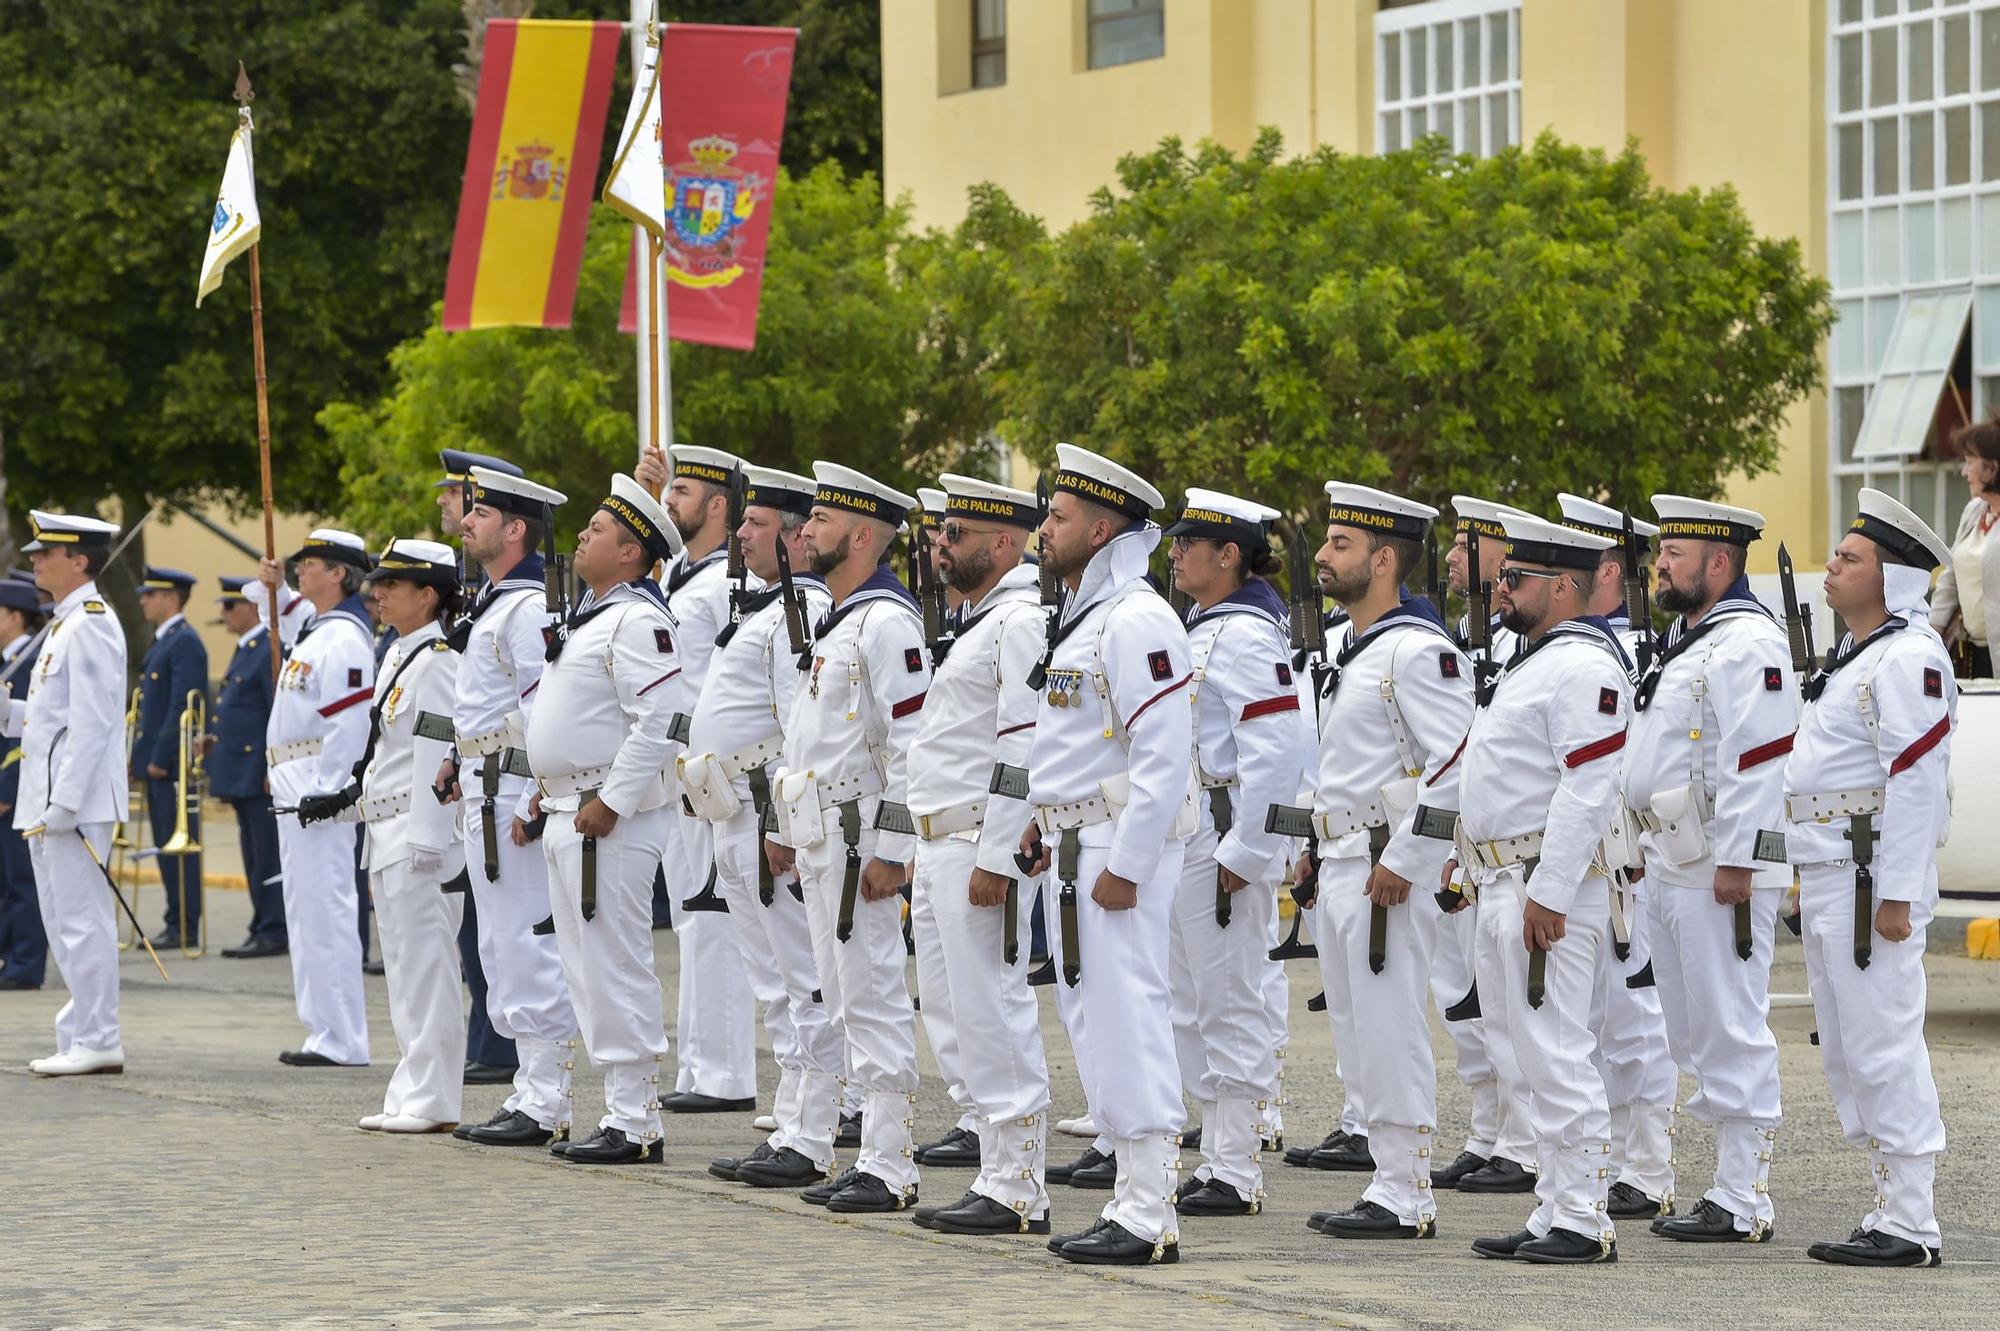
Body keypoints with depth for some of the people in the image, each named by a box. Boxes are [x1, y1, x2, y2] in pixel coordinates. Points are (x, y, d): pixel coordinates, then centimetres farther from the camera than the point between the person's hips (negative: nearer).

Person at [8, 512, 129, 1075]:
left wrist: (65, 801, -22)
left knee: (82, 920, -7)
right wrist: (11, 712, 7)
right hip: (48, 798, 10)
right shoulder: (66, 624, 18)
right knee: (64, 922, 12)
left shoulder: (91, 625, -13)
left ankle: (97, 1042, -4)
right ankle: (85, 1037, 16)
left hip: (76, 796, -10)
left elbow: (92, 720, -19)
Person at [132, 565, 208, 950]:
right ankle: (176, 924, 14)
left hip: (173, 763, -10)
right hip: (155, 762, 10)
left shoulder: (185, 643, -12)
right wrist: (140, 757, 16)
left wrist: (160, 758, -20)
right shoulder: (162, 643, 19)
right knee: (167, 846, 11)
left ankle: (185, 927, -5)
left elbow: (182, 703, -19)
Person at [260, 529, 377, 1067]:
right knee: (307, 915, 13)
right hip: (295, 792, 11)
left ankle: (341, 1042, -8)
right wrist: (273, 588, 24)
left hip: (320, 794, -11)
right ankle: (326, 1032, 17)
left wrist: (322, 796, -23)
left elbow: (349, 727, -22)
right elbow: (280, 618, 42)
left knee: (325, 912, -9)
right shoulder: (314, 629, 15)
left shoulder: (344, 640, -15)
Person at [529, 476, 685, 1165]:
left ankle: (636, 1123, -6)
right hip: (567, 813, 11)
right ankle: (621, 1111, 16)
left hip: (607, 821, -11)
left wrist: (609, 803, -23)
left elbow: (656, 725, -23)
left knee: (614, 971, -9)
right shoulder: (588, 613, 18)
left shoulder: (636, 620, -14)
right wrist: (550, 794, 19)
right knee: (589, 971, 12)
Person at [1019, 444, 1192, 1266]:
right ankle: (1135, 1200, 18)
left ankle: (1147, 1220, -7)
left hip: (1119, 851, -11)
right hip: (1078, 846, 11)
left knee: (1126, 1026, -9)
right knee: (1095, 1024, 12)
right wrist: (1049, 824, 18)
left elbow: (1165, 756, -22)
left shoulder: (1136, 621, -16)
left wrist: (1124, 865, -22)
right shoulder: (1086, 613, 17)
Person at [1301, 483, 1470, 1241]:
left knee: (1389, 1034, -7)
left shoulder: (1417, 650, -15)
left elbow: (1459, 764, -22)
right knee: (1359, 1034, 12)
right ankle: (1391, 1190, 17)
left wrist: (1401, 863, -21)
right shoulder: (1354, 648, 17)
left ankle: (1405, 1200, -3)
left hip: (1385, 873, -10)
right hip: (1341, 867, 10)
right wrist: (1321, 854, 20)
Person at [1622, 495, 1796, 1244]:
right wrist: (1649, 847, 21)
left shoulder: (1748, 643, -13)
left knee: (1731, 1035, -8)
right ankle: (1731, 1186, 18)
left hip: (1718, 873, -11)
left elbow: (1756, 761, -20)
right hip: (1669, 868, 11)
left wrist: (1736, 862, -23)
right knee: (1695, 1038, 13)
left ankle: (1743, 1203, -5)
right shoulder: (1685, 640, 19)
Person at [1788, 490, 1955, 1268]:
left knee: (1883, 1051, -9)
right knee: (1847, 1054, 13)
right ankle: (1893, 1211, 19)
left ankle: (1910, 1227, -6)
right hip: (1829, 881, 11)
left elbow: (1915, 780, -20)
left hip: (1871, 881, -11)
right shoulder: (1856, 654, 19)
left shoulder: (1908, 657, -14)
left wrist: (1896, 893, -23)